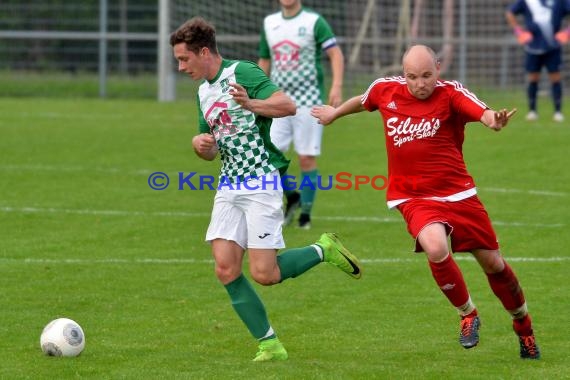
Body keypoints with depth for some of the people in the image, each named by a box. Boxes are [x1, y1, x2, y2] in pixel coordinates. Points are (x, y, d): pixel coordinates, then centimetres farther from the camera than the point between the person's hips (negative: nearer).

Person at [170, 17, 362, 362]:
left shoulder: (242, 73, -9)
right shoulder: (204, 91, 17)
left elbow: (288, 105, -20)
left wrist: (250, 104, -36)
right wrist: (200, 143, 3)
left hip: (261, 181, -8)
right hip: (229, 185, 8)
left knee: (264, 274, -12)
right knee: (226, 269, -5)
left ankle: (324, 250, 13)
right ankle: (270, 345, 2)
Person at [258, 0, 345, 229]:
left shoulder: (314, 22, -4)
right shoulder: (269, 23, 11)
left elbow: (336, 54, -8)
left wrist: (337, 86, -22)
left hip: (308, 101, -4)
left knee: (307, 158, -3)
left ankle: (305, 214, 9)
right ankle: (291, 196, 16)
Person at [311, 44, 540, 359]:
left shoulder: (451, 94, -12)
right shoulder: (385, 90, -2)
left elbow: (484, 113, -31)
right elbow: (362, 101, 22)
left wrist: (495, 120, -55)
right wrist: (334, 113, 40)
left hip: (458, 192, 0)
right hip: (414, 199, 0)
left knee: (492, 263, 6)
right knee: (436, 248, -29)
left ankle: (524, 327, 34)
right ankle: (468, 315, -3)